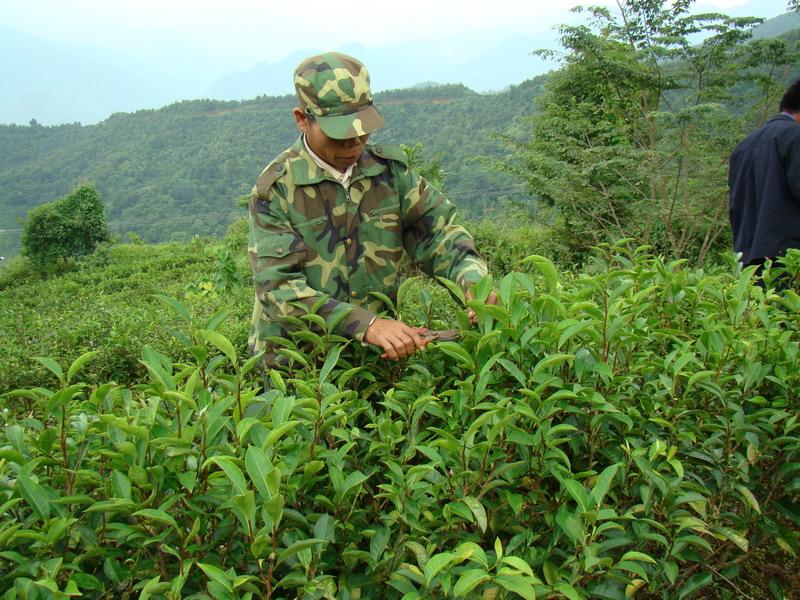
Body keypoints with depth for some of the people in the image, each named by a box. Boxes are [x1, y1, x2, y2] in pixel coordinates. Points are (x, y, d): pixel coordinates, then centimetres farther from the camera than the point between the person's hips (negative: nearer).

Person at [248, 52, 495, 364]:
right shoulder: (276, 188, -10)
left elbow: (437, 232, 6)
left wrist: (473, 281, -16)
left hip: (379, 353, 4)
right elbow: (279, 288, -17)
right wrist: (367, 324, -30)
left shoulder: (389, 169, 3)